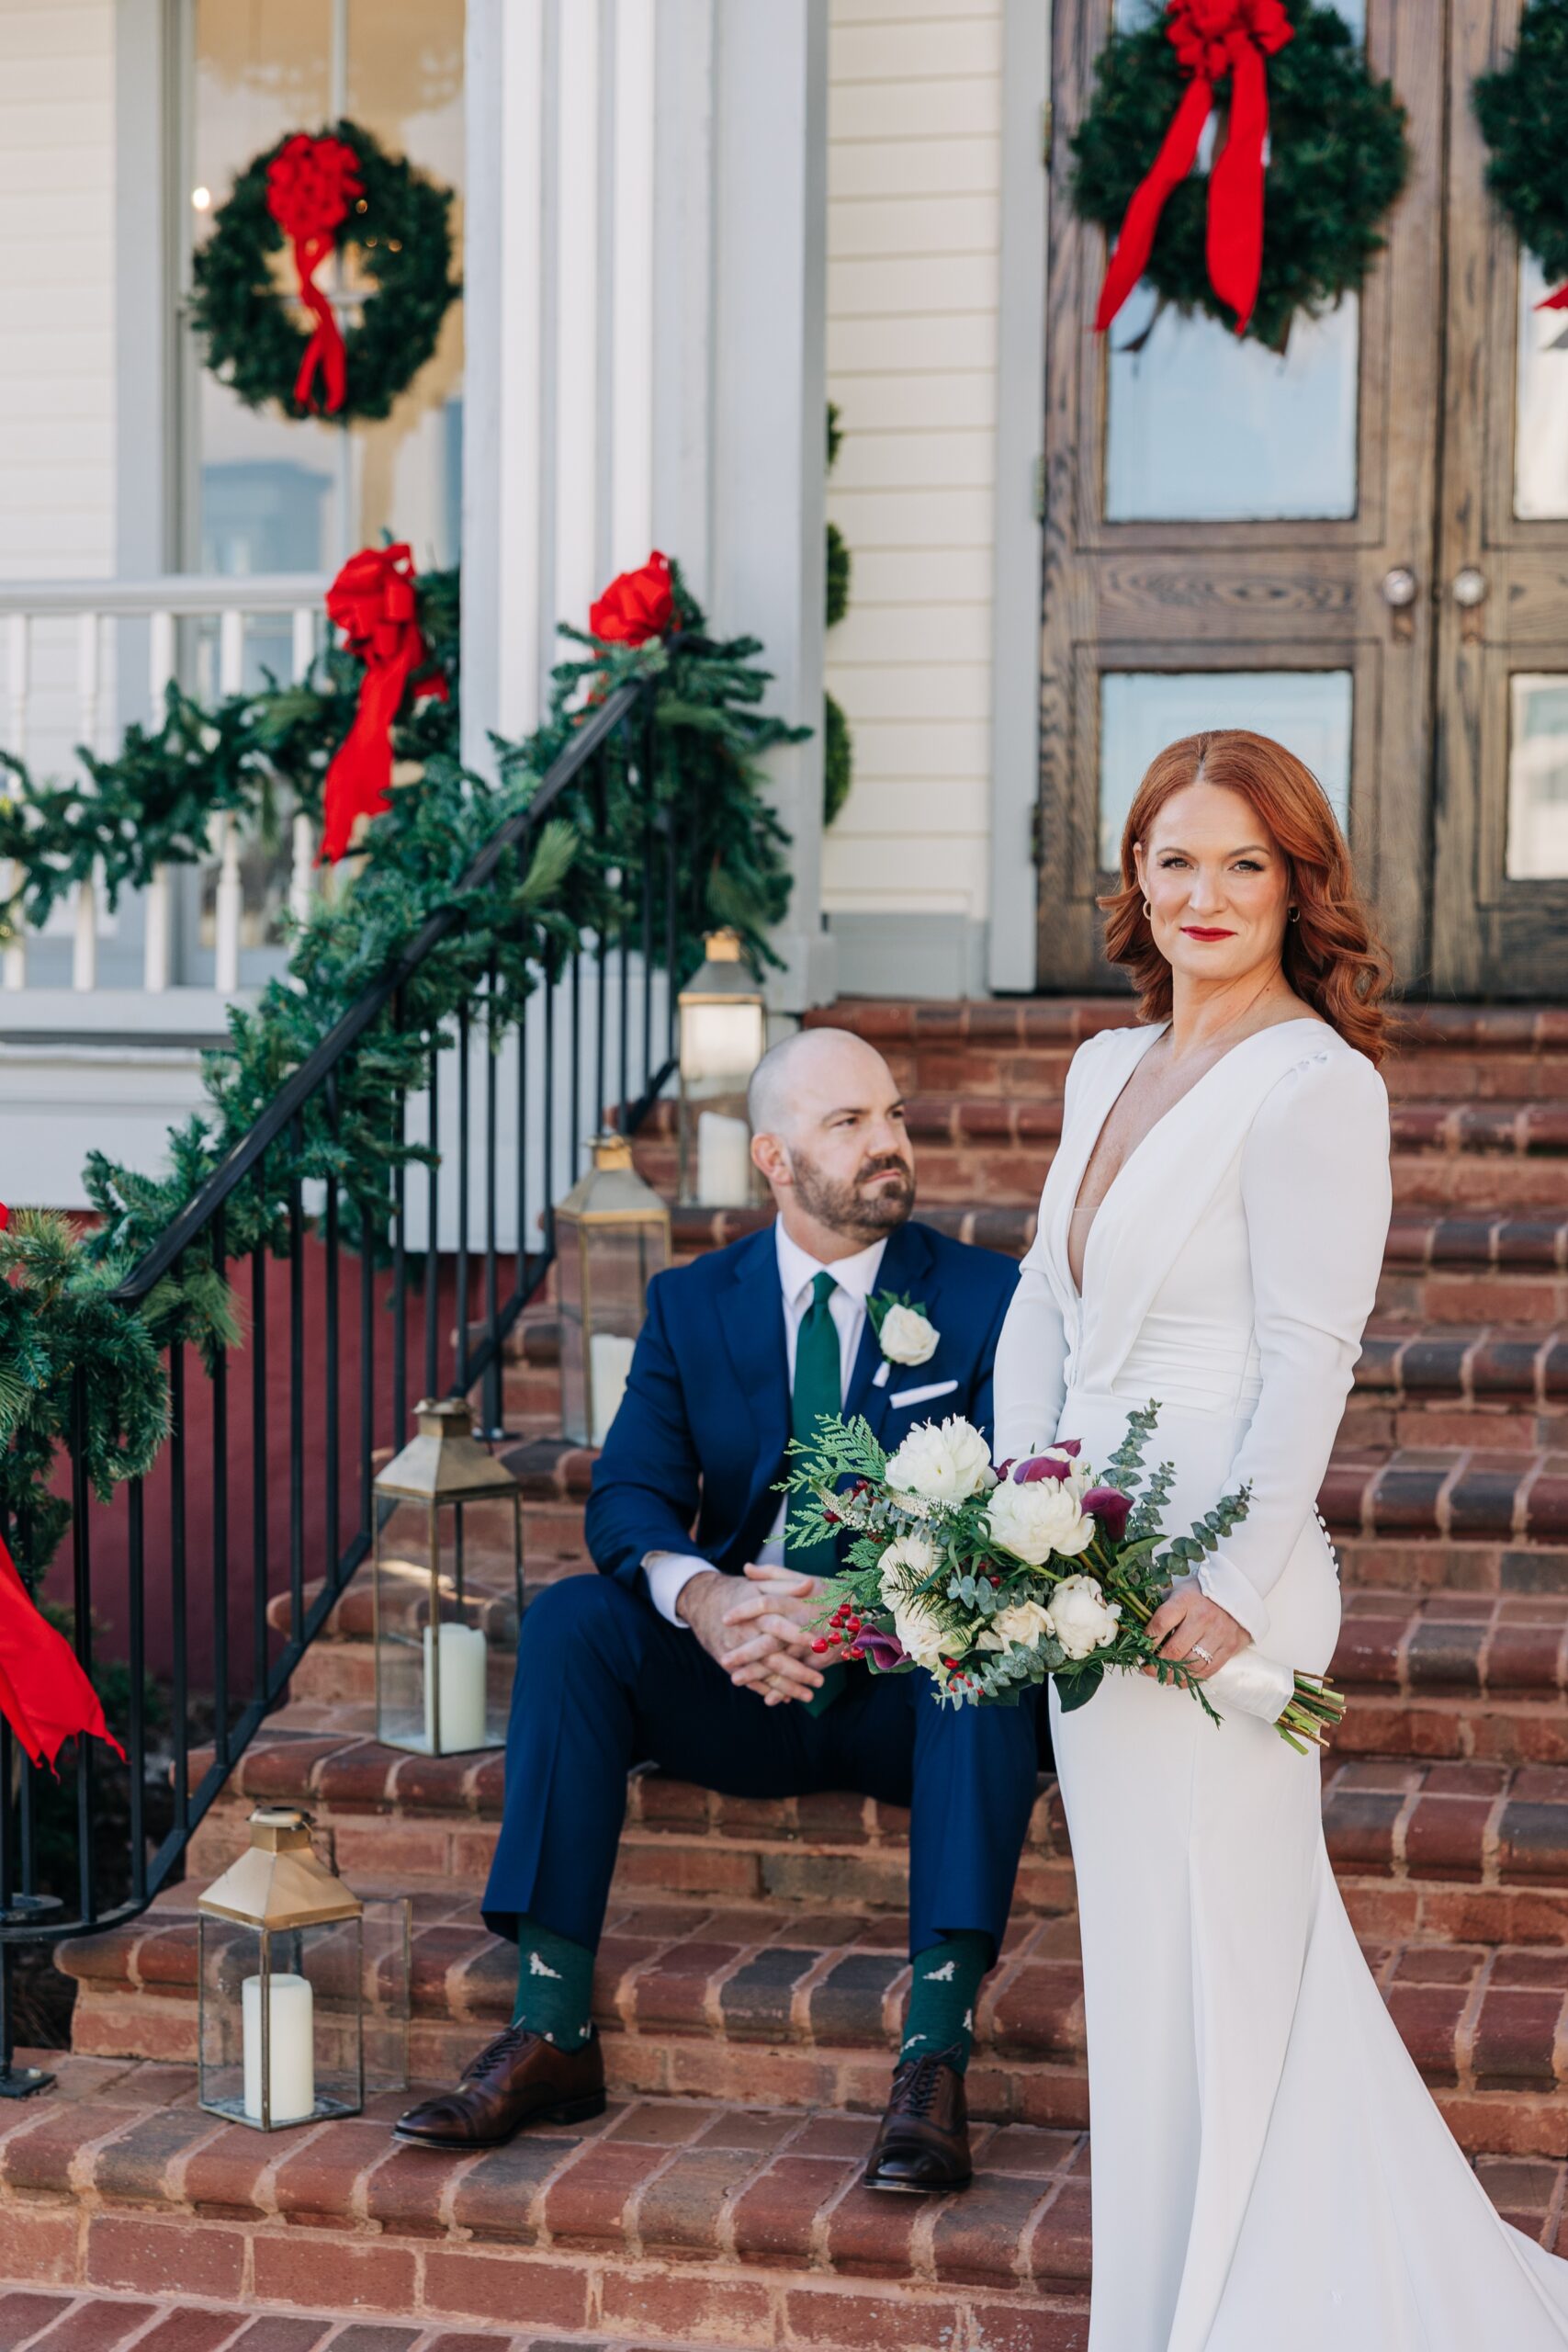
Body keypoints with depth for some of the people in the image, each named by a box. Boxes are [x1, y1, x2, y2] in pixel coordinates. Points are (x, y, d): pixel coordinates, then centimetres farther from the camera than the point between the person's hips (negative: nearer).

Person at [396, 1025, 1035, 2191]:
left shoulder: (985, 1297, 0)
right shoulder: (692, 1304, 7)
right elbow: (629, 1496, -3)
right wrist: (702, 1595, -27)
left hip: (908, 1684, -2)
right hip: (739, 1681, 3)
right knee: (570, 1619, -22)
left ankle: (935, 2063, -37)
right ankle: (551, 2034, -22)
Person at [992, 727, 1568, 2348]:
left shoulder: (1315, 1082, -11)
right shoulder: (1107, 1068, 12)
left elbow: (1308, 1360, -16)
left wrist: (1234, 1590, -19)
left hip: (1212, 1585, -8)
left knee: (1200, 1958, 1)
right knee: (1146, 1952, 15)